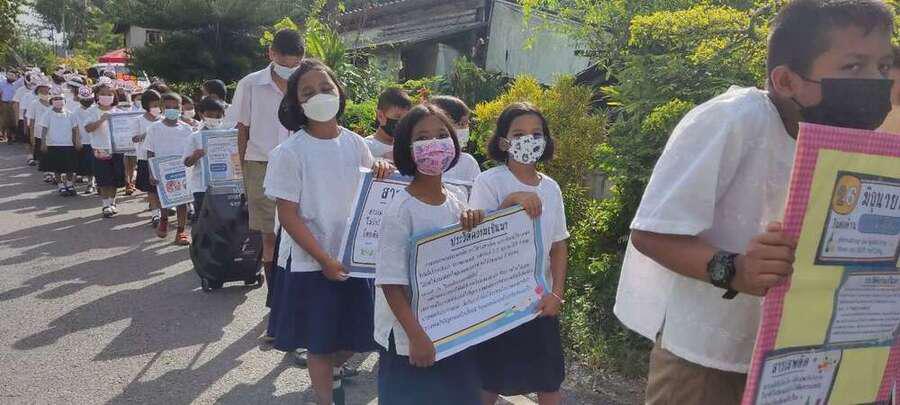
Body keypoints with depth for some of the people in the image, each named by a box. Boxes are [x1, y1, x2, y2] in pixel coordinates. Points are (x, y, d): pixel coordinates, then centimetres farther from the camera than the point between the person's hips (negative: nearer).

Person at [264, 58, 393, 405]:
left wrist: (383, 169, -10)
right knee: (320, 344, 8)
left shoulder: (354, 143, -1)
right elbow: (287, 216, -14)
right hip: (311, 263, -4)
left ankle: (332, 368, 49)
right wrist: (324, 260, -17)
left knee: (356, 337, 16)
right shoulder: (290, 152, -14)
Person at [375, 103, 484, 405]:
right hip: (410, 338, -6)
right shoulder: (400, 210, -18)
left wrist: (472, 224, -10)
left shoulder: (455, 203, 0)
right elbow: (391, 282, -18)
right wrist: (416, 335, -20)